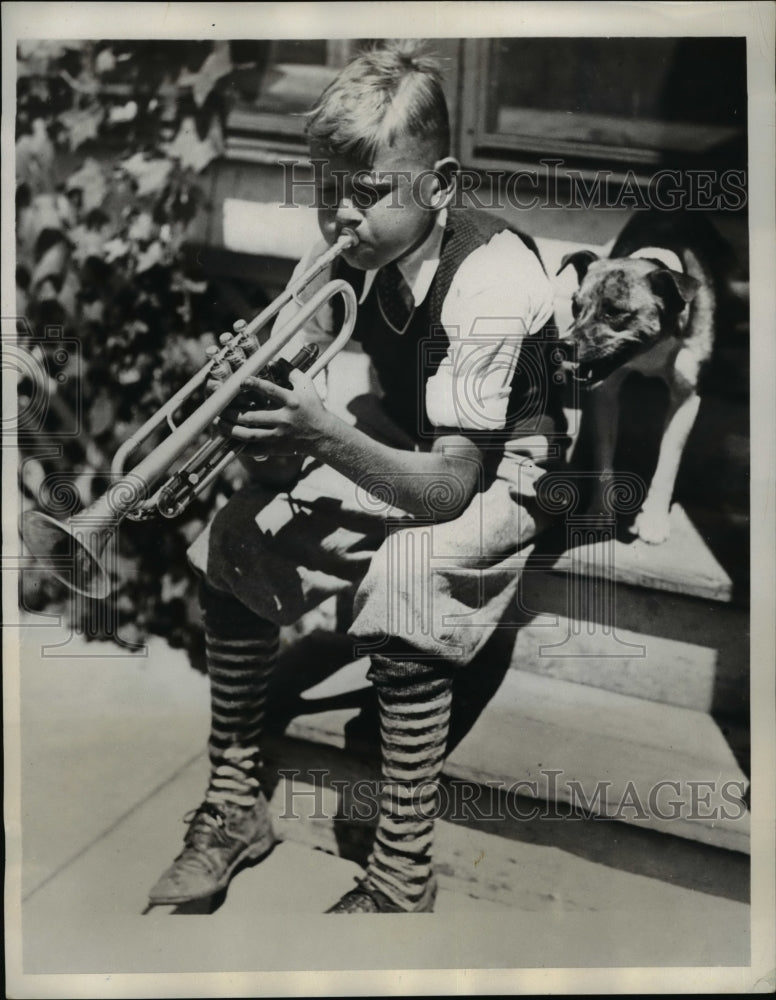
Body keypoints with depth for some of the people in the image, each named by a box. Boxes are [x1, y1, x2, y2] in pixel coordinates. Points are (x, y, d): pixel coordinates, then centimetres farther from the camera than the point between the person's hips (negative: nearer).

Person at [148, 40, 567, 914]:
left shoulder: (491, 285, -29)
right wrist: (266, 421, -28)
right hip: (399, 438, 7)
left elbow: (448, 485, -30)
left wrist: (323, 434, -44)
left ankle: (401, 876, -18)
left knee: (404, 580, -34)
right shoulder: (349, 251, -10)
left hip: (498, 466, -6)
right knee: (237, 537, -10)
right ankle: (234, 804, 5)